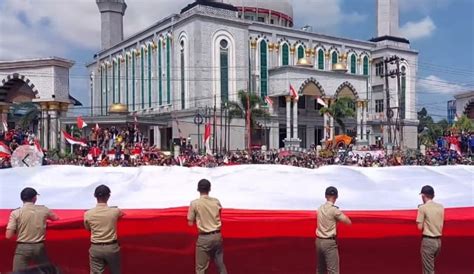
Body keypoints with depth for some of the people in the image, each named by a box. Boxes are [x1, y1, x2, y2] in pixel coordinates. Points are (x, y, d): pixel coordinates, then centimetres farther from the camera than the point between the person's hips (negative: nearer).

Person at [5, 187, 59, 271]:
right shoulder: (43, 210, 1)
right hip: (39, 247, 2)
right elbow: (56, 218, 21)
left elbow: (8, 235, -9)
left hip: (23, 248, -2)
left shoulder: (16, 213, -7)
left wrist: (17, 229, 11)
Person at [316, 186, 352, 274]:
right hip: (329, 243, -7)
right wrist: (341, 214, 8)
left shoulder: (320, 208, 6)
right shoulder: (334, 210, -14)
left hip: (319, 241, 7)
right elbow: (349, 222, -9)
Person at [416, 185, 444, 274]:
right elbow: (441, 224, 13)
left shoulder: (422, 208, -11)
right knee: (430, 266, 21)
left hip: (428, 241, -6)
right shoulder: (441, 207, 6)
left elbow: (420, 227, -11)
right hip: (438, 240, 6)